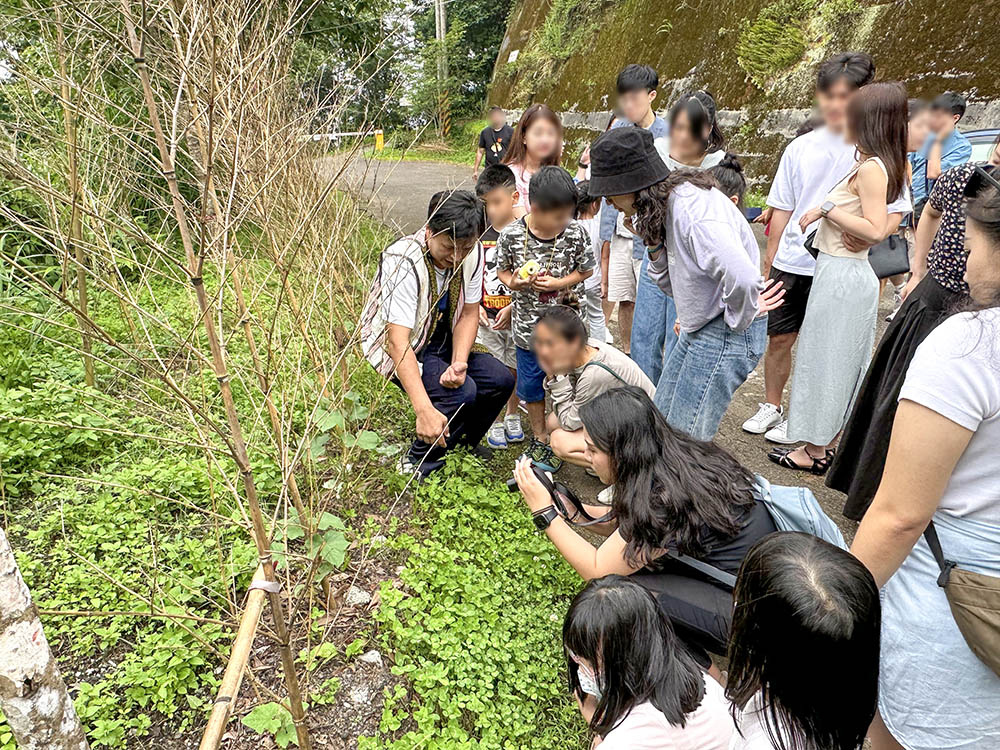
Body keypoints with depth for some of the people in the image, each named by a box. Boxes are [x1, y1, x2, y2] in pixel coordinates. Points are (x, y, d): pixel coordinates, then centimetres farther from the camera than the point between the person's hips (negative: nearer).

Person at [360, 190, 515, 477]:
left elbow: (469, 313, -4)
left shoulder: (472, 252, -12)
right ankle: (418, 462, -3)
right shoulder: (403, 263, -31)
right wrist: (425, 411, -46)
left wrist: (459, 363, -23)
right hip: (400, 347, -6)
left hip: (443, 340, 7)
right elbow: (399, 342, -37)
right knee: (463, 392, -26)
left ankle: (460, 447, 15)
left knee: (501, 380, -9)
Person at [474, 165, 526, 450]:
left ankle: (512, 416, 35)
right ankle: (495, 422, 24)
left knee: (515, 369, 14)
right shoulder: (479, 232, -1)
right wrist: (477, 307, -5)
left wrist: (512, 308, -15)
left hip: (517, 316, -2)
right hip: (487, 318, 2)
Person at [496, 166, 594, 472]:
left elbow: (586, 271, -1)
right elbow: (502, 270, 0)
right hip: (528, 327, 1)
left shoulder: (576, 233, -14)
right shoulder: (511, 235, -15)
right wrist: (513, 282, -22)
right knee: (530, 386, 16)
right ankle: (539, 437, 39)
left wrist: (558, 283, -18)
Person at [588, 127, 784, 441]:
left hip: (726, 334, -10)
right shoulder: (666, 204, 5)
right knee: (663, 424, 16)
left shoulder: (694, 212, -27)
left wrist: (739, 318, -21)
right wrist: (654, 245, -6)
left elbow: (742, 278, -41)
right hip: (697, 330, 10)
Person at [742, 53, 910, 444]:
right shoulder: (801, 147, 6)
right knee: (778, 337, 10)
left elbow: (896, 209, -2)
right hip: (791, 263, 3)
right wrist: (770, 259, 12)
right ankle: (771, 406, 30)